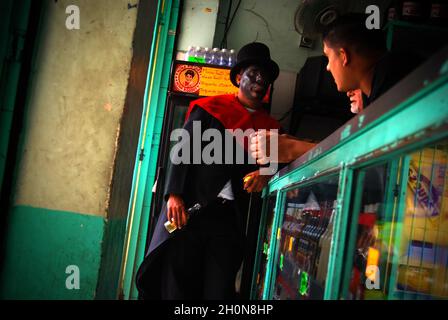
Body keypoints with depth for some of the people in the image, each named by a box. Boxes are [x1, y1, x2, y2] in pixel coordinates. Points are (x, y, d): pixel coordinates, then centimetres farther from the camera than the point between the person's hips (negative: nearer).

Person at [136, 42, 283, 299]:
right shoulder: (209, 108, 7)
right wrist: (174, 194, -12)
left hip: (232, 217, 2)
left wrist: (266, 175, -8)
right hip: (190, 208, -2)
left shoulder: (270, 127, 15)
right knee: (175, 284, 0)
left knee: (219, 289, 1)